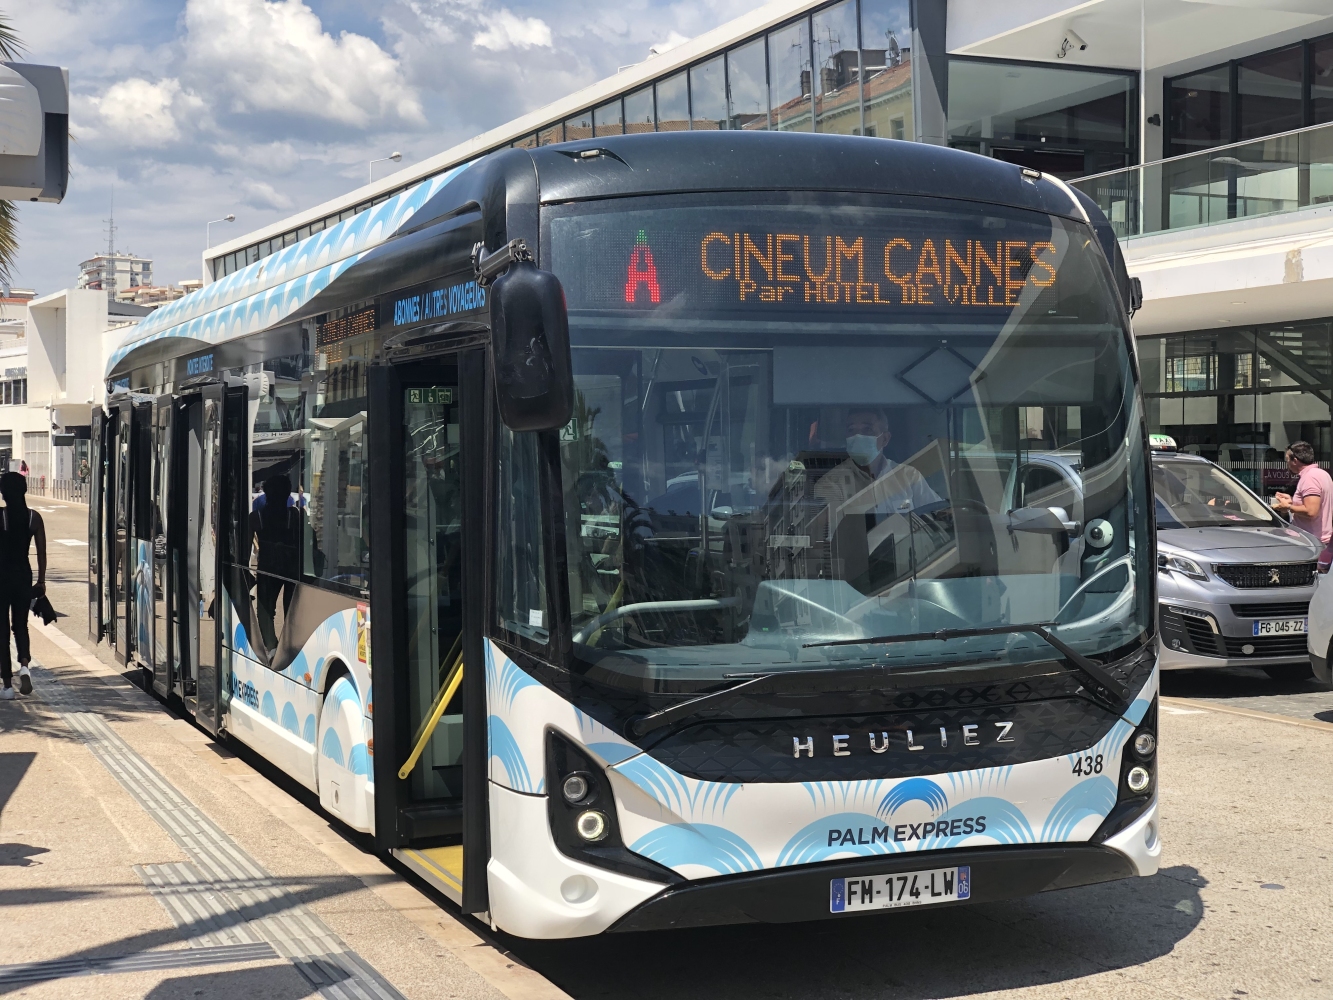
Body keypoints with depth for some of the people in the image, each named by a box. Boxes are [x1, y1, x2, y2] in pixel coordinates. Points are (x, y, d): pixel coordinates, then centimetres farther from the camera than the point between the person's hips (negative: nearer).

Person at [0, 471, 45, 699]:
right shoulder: (34, 518, -1)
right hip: (23, 575, 3)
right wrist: (41, 581, 10)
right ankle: (24, 665, -9)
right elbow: (41, 552, 1)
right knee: (21, 625, 18)